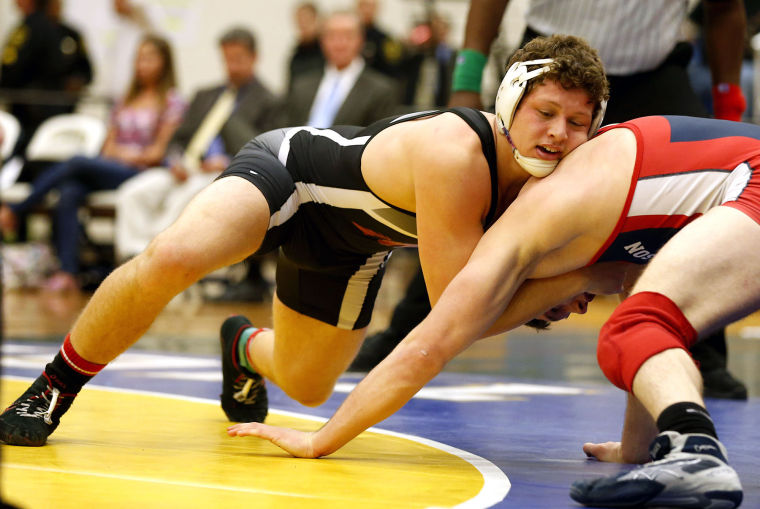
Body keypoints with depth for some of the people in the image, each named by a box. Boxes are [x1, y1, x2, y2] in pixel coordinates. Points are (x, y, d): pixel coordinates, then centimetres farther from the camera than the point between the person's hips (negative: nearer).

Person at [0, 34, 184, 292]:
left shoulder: (172, 102, 6)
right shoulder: (125, 101, 24)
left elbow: (158, 152, 0)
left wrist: (131, 156, -6)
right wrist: (112, 153, -1)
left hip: (139, 173, -5)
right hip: (107, 168, 5)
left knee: (76, 163, -29)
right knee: (69, 192, -29)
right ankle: (67, 272, -37)